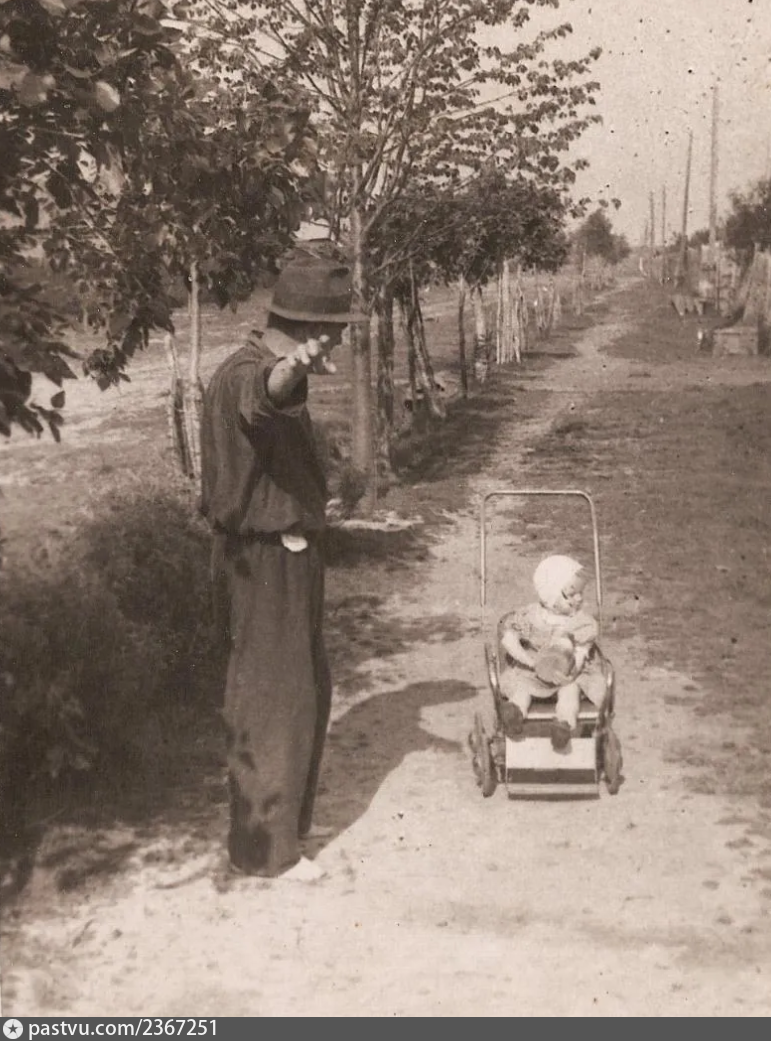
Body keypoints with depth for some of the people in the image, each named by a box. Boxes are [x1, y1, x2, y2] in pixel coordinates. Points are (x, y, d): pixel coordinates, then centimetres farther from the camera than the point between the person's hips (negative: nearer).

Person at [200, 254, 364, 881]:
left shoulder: (267, 365, 13)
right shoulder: (247, 374, -21)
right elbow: (262, 395, -49)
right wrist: (292, 367, -70)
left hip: (284, 553, 11)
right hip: (268, 562, -11)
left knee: (307, 690, 20)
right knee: (271, 701, 0)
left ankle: (287, 817, 37)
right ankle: (265, 847, 15)